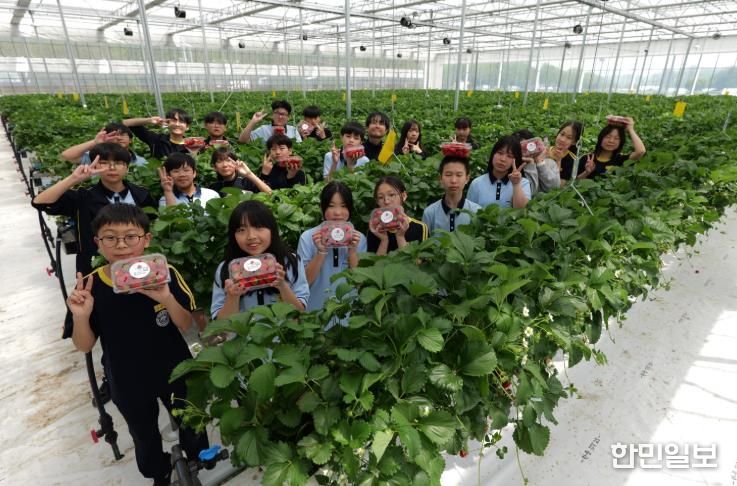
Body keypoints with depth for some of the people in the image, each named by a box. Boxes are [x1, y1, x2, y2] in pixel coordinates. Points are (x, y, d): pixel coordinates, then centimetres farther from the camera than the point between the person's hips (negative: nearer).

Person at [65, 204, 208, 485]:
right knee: (144, 437, 26)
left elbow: (186, 326, -16)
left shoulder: (165, 274, -21)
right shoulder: (89, 287, -16)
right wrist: (81, 316, -29)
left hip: (175, 372, -1)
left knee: (190, 427, 23)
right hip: (128, 383, 1)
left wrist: (167, 298, -35)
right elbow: (84, 346, -8)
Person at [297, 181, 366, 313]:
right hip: (316, 310, -1)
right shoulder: (307, 237, -3)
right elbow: (304, 282, -4)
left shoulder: (359, 238, 2)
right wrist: (321, 252, -16)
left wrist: (352, 252, -12)